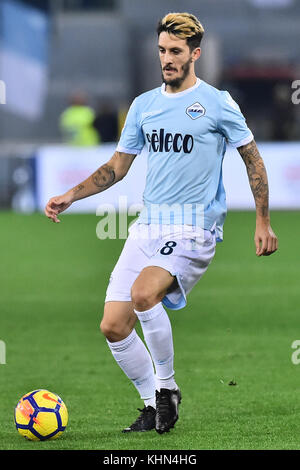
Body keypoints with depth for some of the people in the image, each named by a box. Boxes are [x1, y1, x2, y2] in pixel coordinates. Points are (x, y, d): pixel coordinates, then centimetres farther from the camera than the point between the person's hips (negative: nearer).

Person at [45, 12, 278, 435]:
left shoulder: (217, 103, -1)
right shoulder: (144, 105, 12)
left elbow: (252, 159, 6)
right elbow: (117, 167, 19)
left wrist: (263, 222, 1)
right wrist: (71, 196, 7)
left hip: (195, 227, -6)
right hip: (148, 225, 6)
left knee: (144, 293, -31)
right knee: (113, 326, -4)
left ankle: (167, 386, -11)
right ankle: (155, 405, 14)